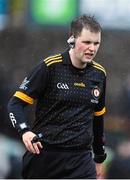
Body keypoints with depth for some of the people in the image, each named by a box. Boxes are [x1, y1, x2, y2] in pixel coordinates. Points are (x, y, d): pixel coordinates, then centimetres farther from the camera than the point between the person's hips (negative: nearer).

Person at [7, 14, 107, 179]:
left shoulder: (99, 74, 8)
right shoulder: (50, 66, -8)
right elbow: (15, 103, -7)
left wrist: (99, 157, 25)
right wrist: (25, 131, -25)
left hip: (81, 158, 3)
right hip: (43, 154, -3)